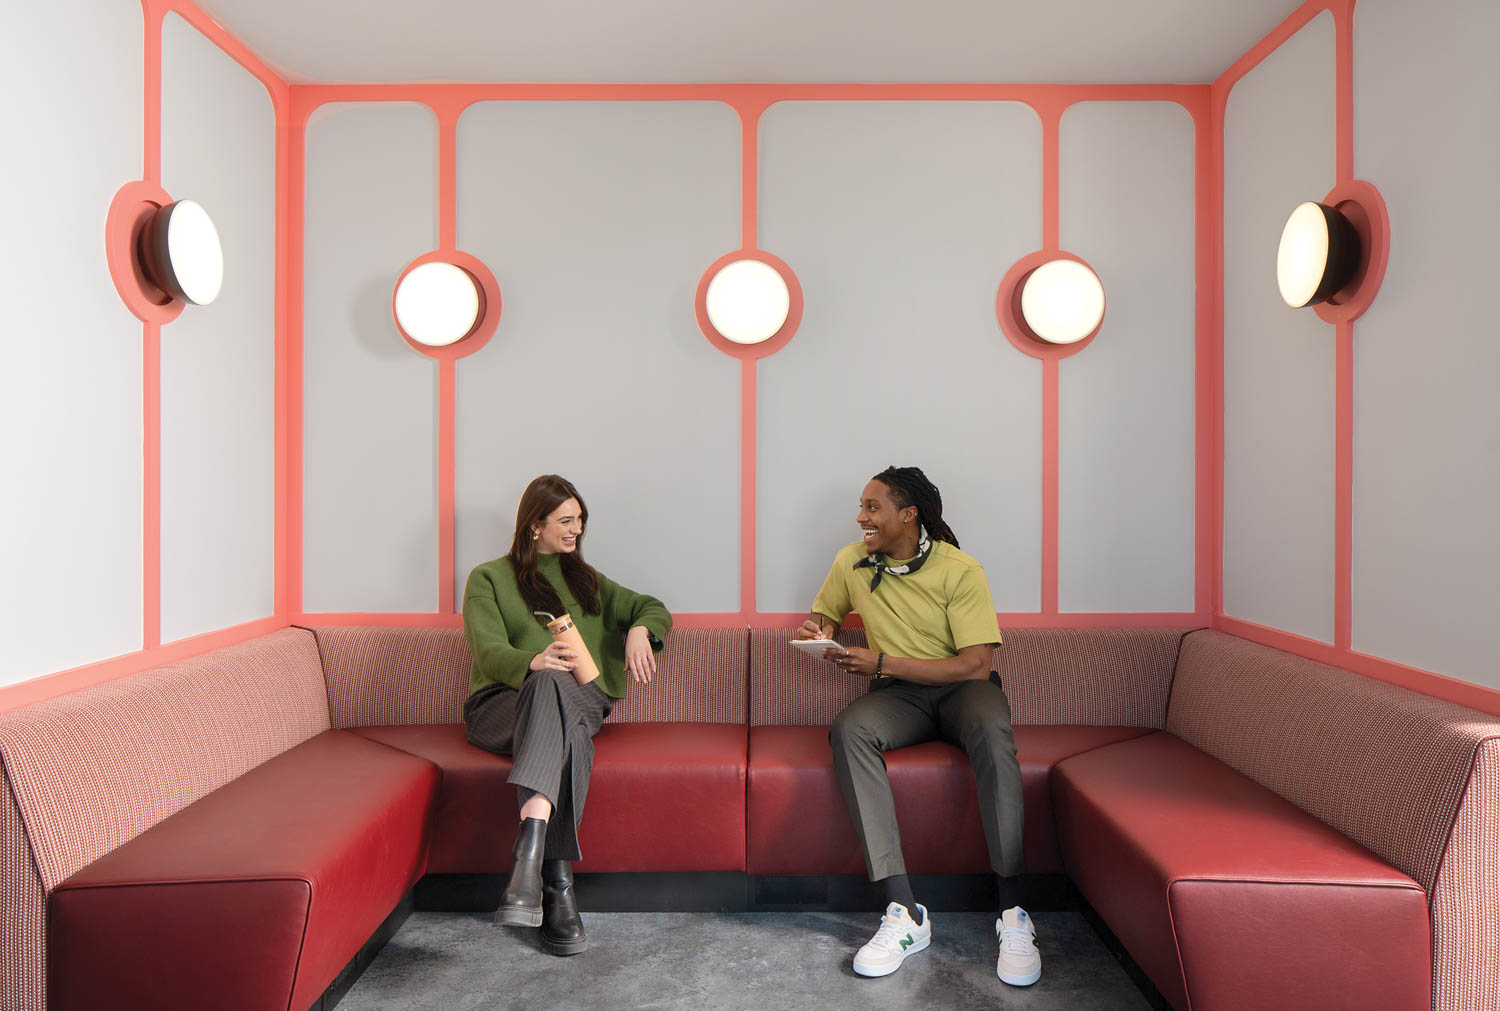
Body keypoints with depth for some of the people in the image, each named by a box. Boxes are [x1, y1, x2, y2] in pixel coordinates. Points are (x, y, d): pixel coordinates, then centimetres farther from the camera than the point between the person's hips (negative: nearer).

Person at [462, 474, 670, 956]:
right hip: (503, 704, -3)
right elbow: (490, 652, -3)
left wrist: (639, 630, 1)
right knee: (548, 682, -39)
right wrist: (533, 661, -26)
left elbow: (655, 609, 26)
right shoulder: (489, 578, 13)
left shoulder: (586, 579, 27)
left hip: (580, 701, 3)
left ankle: (530, 856, -51)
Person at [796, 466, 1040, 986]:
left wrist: (882, 663, -20)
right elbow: (824, 611, 23)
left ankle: (1012, 912, -30)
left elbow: (974, 665, -16)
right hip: (899, 695, 3)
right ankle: (905, 912, -33)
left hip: (961, 689, -2)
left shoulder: (960, 570, -10)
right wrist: (818, 630, -2)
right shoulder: (852, 562, 3)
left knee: (990, 728, -38)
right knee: (848, 729, -32)